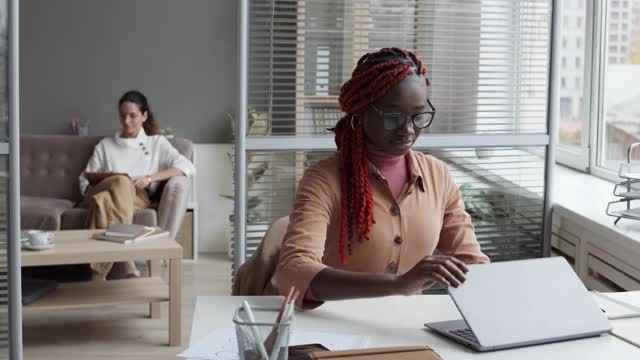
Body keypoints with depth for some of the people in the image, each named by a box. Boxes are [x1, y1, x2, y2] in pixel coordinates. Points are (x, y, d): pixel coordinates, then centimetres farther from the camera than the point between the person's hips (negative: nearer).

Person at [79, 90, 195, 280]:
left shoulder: (157, 142, 22)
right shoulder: (105, 145, 28)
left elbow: (187, 166, 5)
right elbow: (84, 180, 20)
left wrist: (149, 178, -8)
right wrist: (92, 190, -6)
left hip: (138, 199, -1)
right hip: (102, 194, 1)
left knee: (103, 201, -38)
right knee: (122, 181, -38)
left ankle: (98, 272, -44)